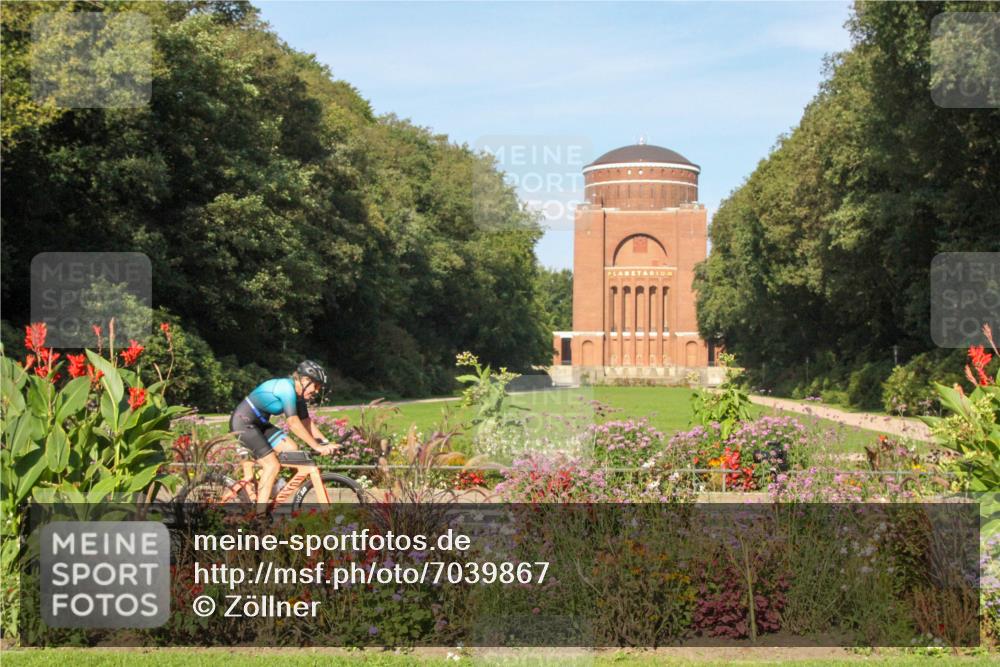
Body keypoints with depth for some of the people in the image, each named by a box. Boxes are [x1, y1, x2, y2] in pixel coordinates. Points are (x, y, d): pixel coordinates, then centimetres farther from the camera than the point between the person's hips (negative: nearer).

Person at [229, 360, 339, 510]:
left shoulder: (298, 393, 3)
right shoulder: (287, 388, -25)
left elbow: (306, 422, 4)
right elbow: (293, 423, -31)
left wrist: (326, 443, -6)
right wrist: (317, 446, -31)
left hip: (258, 423, 9)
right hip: (243, 423, -9)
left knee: (291, 449, -1)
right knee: (272, 465, -14)